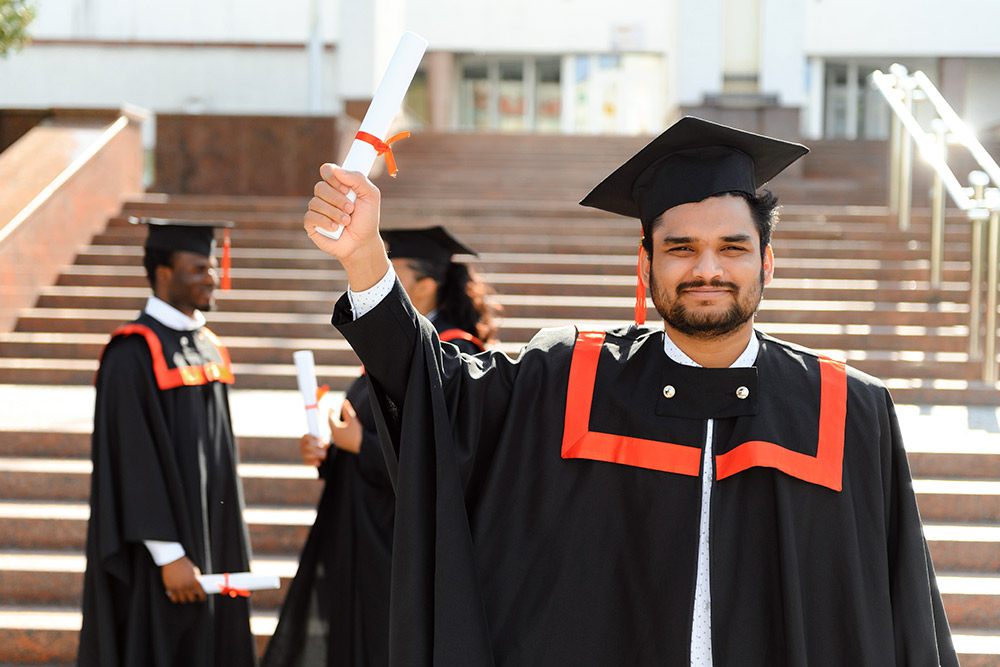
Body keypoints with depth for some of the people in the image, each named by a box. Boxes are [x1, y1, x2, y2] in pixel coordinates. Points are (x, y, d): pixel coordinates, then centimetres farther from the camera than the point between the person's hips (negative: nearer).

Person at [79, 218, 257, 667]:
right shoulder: (132, 355, -13)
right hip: (161, 552, -8)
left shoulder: (208, 348, 12)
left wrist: (230, 553, 15)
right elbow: (135, 465, -18)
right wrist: (169, 555, -21)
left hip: (212, 542, 8)